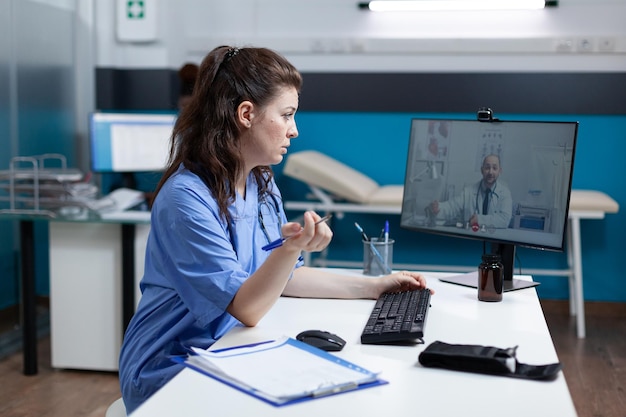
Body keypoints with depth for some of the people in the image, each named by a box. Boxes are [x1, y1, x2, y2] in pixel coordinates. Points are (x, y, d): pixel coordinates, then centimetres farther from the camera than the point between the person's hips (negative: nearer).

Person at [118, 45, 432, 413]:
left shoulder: (262, 183, 5)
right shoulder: (186, 198, -22)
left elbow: (281, 277, 15)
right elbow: (246, 309, -23)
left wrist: (374, 287, 12)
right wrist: (293, 248, -40)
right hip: (167, 371, -7)